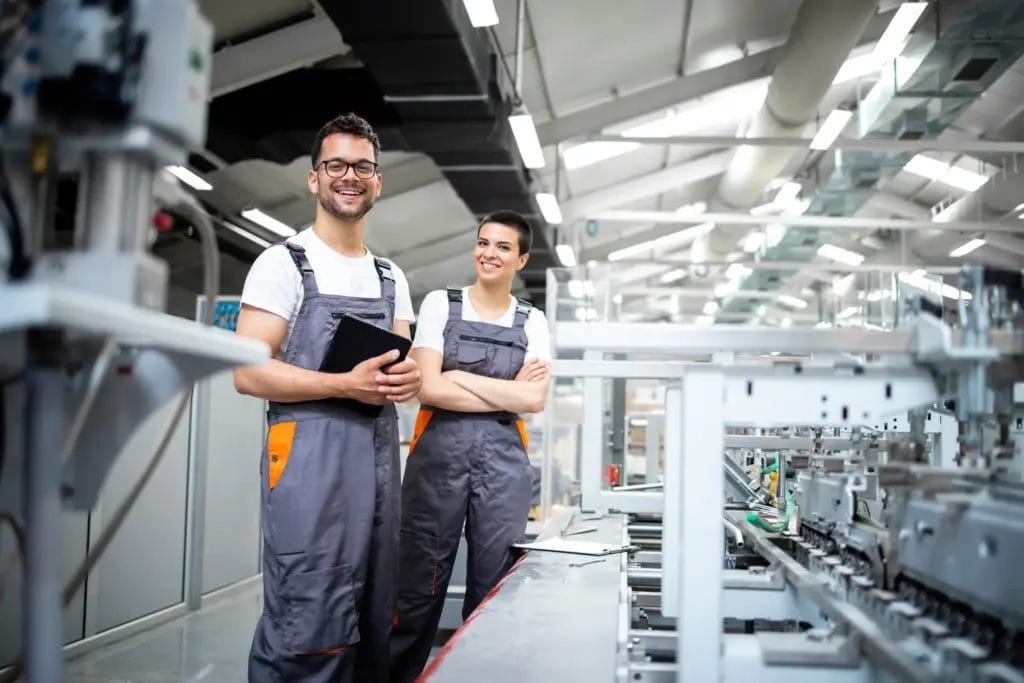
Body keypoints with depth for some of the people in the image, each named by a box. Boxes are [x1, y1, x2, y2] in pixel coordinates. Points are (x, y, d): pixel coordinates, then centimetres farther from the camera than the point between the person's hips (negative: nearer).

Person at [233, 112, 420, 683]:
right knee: (308, 632, -8)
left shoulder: (392, 277, 17)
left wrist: (410, 378, -5)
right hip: (310, 458, -6)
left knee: (373, 627, 12)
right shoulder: (284, 263, -2)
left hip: (380, 458, 6)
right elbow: (248, 372, -10)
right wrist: (346, 385, -20)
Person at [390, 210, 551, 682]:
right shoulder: (440, 304, 4)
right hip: (439, 450, -2)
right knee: (419, 585, 0)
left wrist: (460, 378, -8)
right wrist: (506, 391, -8)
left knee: (494, 589, 3)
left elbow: (534, 400, -3)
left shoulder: (532, 322, 10)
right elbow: (428, 388, -6)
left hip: (503, 457, 2)